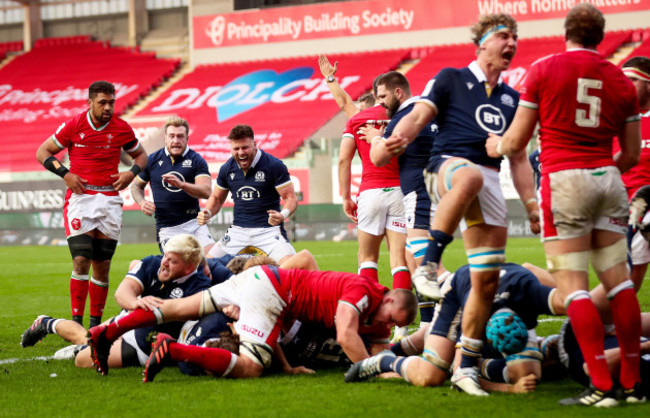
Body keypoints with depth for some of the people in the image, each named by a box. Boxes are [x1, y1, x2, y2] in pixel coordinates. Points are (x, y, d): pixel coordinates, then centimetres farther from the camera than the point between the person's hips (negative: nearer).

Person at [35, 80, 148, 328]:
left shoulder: (122, 129, 4)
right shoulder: (73, 126, -2)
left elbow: (141, 155, 20)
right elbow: (42, 152, 6)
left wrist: (132, 173, -1)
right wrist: (65, 174, -8)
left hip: (110, 200, 2)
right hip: (80, 196, -2)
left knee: (102, 265, 3)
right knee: (81, 260, -14)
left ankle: (96, 323, 12)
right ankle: (76, 322, -10)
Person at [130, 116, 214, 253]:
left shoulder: (196, 160, 0)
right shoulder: (152, 160, 6)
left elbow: (206, 192, -13)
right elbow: (136, 185, 19)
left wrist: (181, 184, -29)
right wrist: (142, 202, -3)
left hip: (194, 223, 1)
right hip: (166, 229, 0)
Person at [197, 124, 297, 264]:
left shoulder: (274, 166, -8)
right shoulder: (227, 169, 6)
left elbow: (291, 197, -7)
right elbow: (217, 198, 20)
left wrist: (283, 215, -29)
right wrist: (207, 213, -1)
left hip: (268, 229, -4)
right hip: (238, 230, 4)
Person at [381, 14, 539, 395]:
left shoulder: (512, 98, 25)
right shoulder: (451, 79, 11)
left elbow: (519, 159, 26)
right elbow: (420, 115, -3)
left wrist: (533, 207, 17)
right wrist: (401, 136, -26)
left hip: (491, 185, 5)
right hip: (448, 165, -5)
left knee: (487, 281, -1)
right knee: (470, 177, -45)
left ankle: (468, 367, 9)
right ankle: (429, 265, -40)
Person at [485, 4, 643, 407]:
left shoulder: (543, 70, 0)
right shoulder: (621, 80, 9)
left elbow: (516, 142, 3)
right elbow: (631, 154, 12)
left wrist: (496, 146, 26)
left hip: (563, 178, -4)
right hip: (607, 179, 4)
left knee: (573, 285, -4)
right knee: (618, 280, 9)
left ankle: (602, 386, -10)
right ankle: (633, 382, 10)